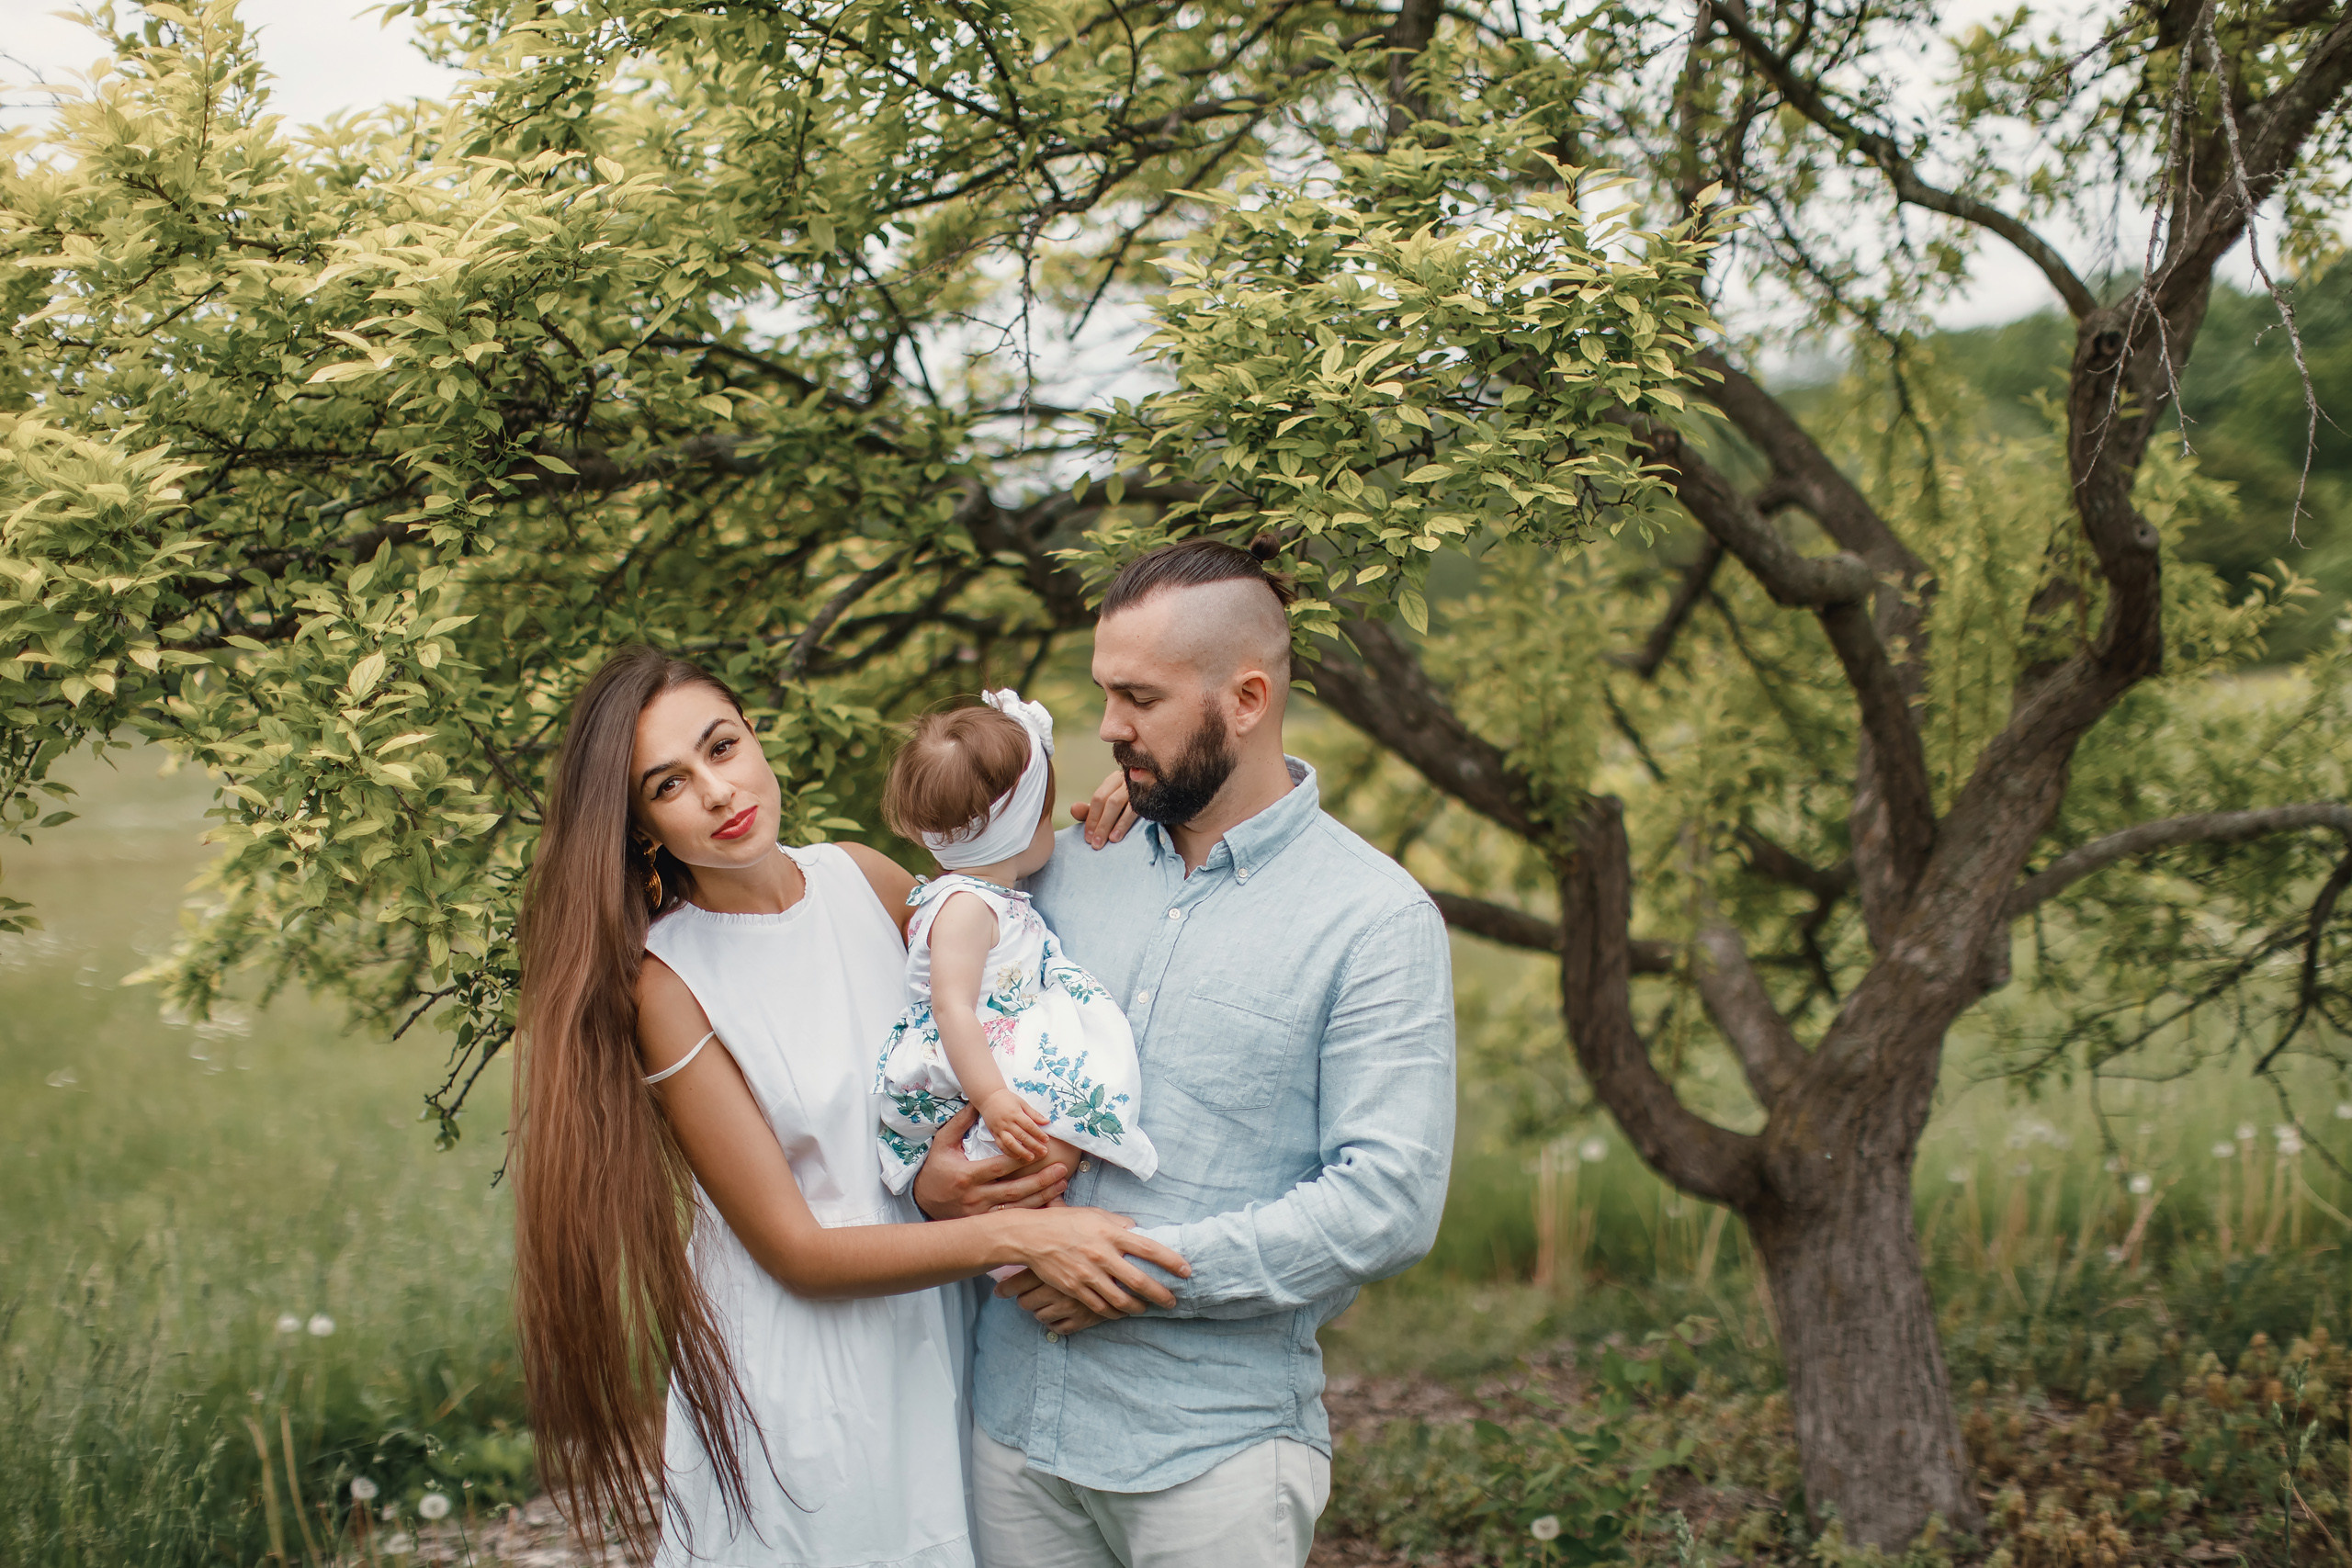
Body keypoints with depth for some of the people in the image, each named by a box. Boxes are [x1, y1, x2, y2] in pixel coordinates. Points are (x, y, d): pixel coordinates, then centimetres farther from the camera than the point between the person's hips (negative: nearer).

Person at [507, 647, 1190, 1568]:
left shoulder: (863, 880, -1)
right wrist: (1014, 1235, -25)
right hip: (794, 1379, -4)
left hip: (937, 1339, 5)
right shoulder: (667, 982, -15)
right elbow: (797, 1250, -16)